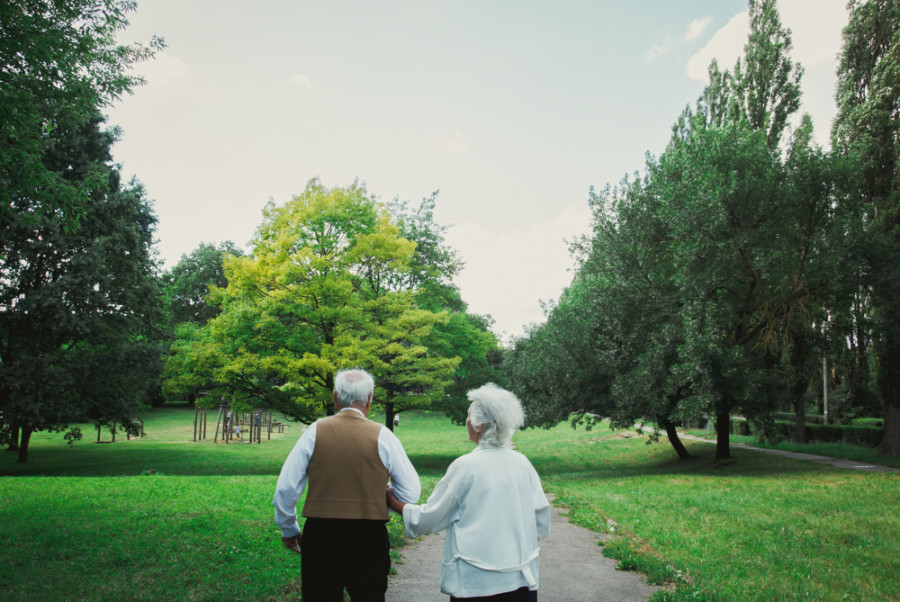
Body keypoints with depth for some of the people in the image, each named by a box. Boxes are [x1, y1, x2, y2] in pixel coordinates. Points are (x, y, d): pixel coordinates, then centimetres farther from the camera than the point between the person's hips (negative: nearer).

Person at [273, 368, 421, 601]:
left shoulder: (315, 432, 0)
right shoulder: (382, 436, -3)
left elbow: (285, 489, 3)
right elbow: (411, 493, -1)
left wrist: (289, 529, 18)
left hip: (319, 534, 1)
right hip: (368, 537, -1)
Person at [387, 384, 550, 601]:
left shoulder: (465, 467, -14)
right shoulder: (522, 463, -2)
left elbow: (428, 519, -5)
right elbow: (542, 524, 3)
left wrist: (395, 504, 11)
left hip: (478, 582, -4)